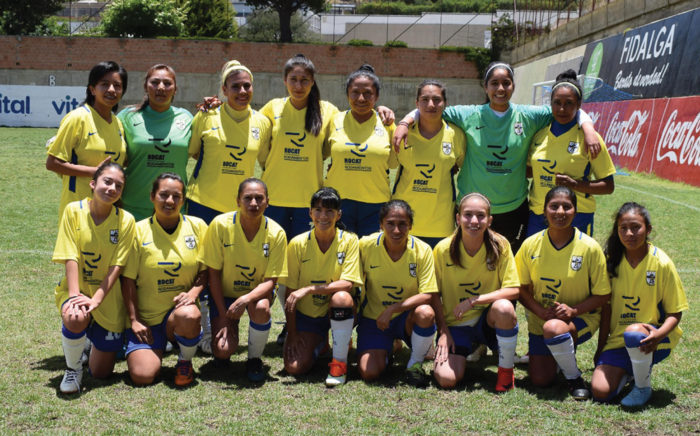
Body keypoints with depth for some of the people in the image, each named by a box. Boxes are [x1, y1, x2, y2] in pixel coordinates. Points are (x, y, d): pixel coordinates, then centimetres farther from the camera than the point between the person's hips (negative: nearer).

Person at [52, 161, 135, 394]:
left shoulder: (125, 220, -8)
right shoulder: (73, 210, -8)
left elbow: (117, 266, -11)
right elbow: (71, 257, -14)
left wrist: (96, 299, -24)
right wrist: (74, 295, -26)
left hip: (108, 298, 1)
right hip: (76, 289, -1)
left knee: (101, 373, 4)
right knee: (75, 318, -39)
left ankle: (98, 342, 41)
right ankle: (73, 369, -8)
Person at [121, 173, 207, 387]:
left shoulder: (196, 226, 2)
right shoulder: (139, 230, -2)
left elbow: (205, 270, 7)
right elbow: (128, 280, 0)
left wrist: (193, 292, -14)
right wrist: (134, 320, -6)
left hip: (180, 308, 1)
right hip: (146, 317, 0)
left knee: (188, 315, -38)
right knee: (142, 376, -18)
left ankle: (185, 362, -4)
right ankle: (157, 349, 19)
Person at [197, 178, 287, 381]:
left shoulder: (276, 233, -16)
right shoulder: (220, 224, -17)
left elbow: (270, 281, -15)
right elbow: (213, 273, -10)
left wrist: (246, 299, -36)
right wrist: (223, 316, -14)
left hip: (258, 292, 1)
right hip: (224, 293, 0)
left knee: (261, 308, -36)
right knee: (223, 350, -20)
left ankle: (254, 359, -7)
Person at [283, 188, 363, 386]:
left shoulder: (349, 240, -11)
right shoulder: (298, 243, -8)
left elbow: (347, 284, -20)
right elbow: (290, 291, -5)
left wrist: (309, 289, -30)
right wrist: (292, 333, -8)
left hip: (338, 312, -1)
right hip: (306, 314, 1)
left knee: (341, 297, -36)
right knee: (294, 367, -17)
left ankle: (340, 363, -18)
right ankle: (319, 342, 20)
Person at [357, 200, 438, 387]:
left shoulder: (422, 250, -15)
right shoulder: (366, 245, -12)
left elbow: (427, 295, -18)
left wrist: (391, 309, -26)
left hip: (407, 317, 0)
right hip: (374, 317, 1)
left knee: (426, 313, -35)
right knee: (369, 373, -17)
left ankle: (415, 364, -8)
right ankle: (385, 348, 20)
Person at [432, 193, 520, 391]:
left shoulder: (499, 246, -11)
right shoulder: (443, 249, -10)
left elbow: (513, 291, -15)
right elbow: (435, 295, 0)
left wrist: (473, 301, -22)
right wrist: (443, 332, -7)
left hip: (489, 321, 0)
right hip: (456, 324, 1)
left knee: (503, 307, -36)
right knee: (446, 379, -20)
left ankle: (506, 371, -11)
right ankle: (472, 350, 16)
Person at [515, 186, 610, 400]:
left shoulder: (590, 247, -13)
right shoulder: (530, 245, -6)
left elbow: (603, 295, -7)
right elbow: (521, 287, 3)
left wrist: (573, 310, -22)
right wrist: (539, 310, -15)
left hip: (580, 319, -3)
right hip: (541, 319, 3)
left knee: (553, 328, -37)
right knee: (540, 380, -6)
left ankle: (574, 377, -9)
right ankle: (555, 354, 30)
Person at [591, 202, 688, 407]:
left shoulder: (662, 263, -11)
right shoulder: (613, 260, 0)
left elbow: (675, 312, -7)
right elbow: (607, 306, 6)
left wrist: (659, 334, -28)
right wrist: (601, 347, 4)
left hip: (651, 337, -3)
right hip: (618, 338, 3)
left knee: (633, 334, -40)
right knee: (600, 391, -16)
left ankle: (643, 387, -10)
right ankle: (629, 369, 19)